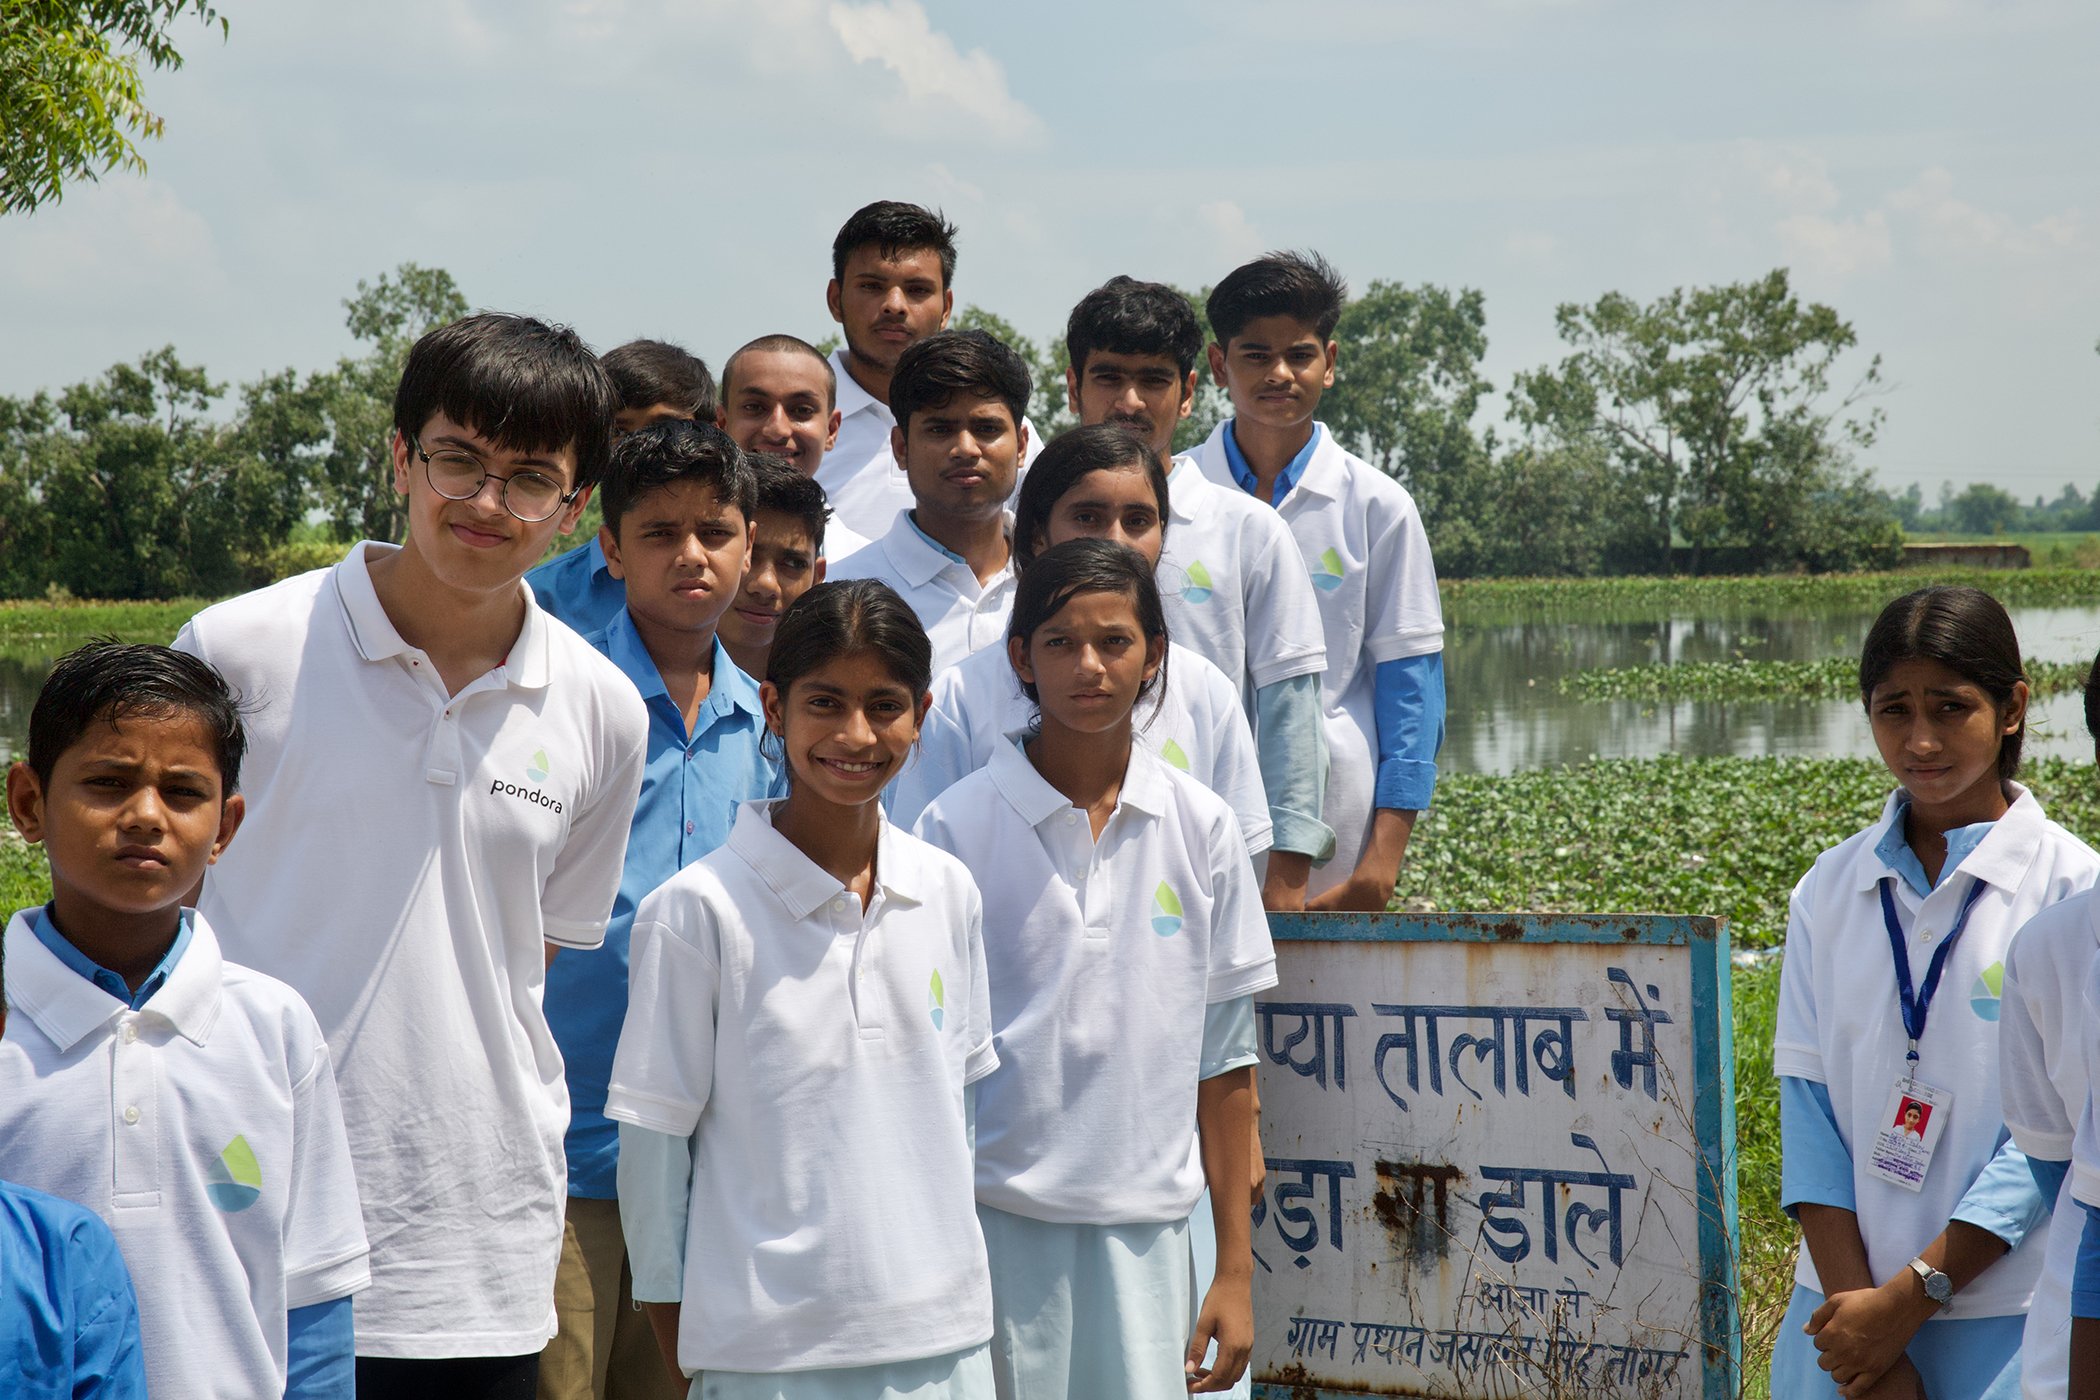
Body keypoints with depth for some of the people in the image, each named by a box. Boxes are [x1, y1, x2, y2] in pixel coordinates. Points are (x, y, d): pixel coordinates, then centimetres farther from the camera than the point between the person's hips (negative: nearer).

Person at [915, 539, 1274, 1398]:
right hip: (1000, 1214, -2)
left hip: (1147, 1226, 2)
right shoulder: (958, 827, -2)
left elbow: (1225, 1056, 7)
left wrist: (1236, 1263, 7)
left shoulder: (1202, 829, 5)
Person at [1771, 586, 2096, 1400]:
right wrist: (1853, 1302, -9)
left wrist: (1910, 1297, -12)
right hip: (1842, 1302, 3)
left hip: (2006, 1317, -3)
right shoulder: (1830, 890, 6)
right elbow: (1806, 1098, 1)